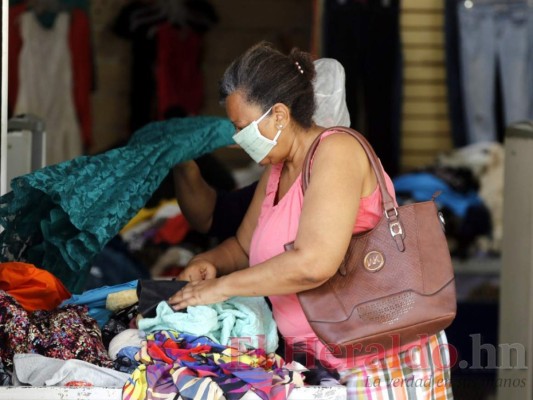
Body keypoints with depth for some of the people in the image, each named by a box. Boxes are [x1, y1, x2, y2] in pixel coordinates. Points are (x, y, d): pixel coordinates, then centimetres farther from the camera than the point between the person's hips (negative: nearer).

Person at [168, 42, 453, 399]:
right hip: (325, 363, 8)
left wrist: (222, 286, -17)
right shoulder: (277, 171, 14)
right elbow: (244, 246, 29)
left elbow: (313, 263, -26)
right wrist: (207, 262, 6)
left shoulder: (336, 150, -14)